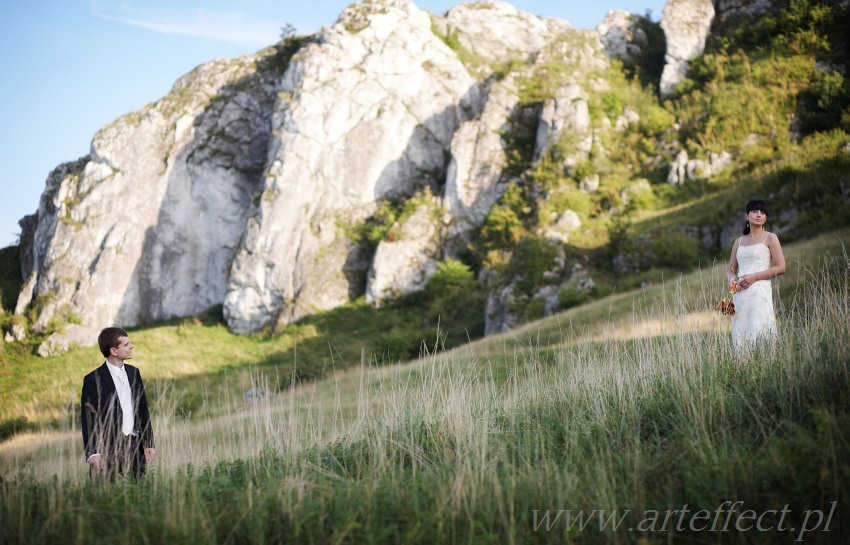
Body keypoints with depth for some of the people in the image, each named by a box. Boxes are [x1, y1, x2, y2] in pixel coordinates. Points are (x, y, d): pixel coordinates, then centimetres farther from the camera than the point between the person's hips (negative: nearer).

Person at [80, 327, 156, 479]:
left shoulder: (134, 373, 11)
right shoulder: (93, 380, -6)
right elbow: (88, 418, -8)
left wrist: (149, 443, 13)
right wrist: (93, 453, -16)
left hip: (135, 447, 5)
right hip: (108, 449, -5)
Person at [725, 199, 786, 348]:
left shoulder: (770, 238, 6)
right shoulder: (739, 242, 19)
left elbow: (780, 267, -3)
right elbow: (730, 270, 22)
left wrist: (754, 277, -10)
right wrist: (731, 280, -2)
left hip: (759, 292, -5)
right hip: (740, 294, 5)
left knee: (758, 332, -13)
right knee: (740, 336, -1)